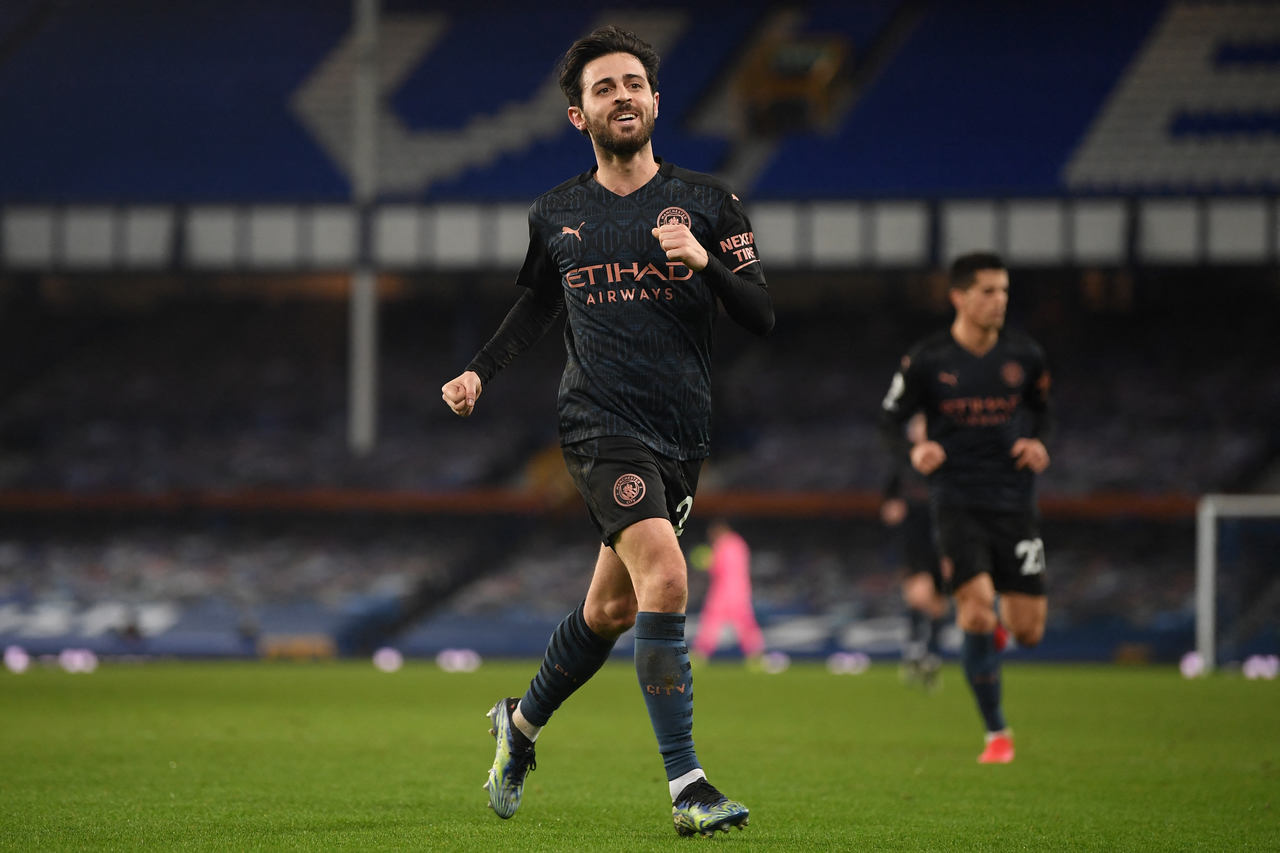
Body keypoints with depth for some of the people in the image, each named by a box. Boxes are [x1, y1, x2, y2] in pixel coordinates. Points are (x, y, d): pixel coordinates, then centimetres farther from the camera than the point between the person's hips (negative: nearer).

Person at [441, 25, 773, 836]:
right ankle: (687, 787, -24)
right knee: (666, 579, -23)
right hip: (602, 425, -3)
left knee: (612, 609, 13)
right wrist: (479, 373, 10)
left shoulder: (708, 202, 5)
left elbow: (763, 315, 0)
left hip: (682, 435, 3)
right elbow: (536, 306, 24)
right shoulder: (556, 215, 8)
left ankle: (521, 723, 41)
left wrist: (705, 263, -17)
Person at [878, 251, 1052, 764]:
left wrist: (1037, 442, -3)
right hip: (957, 503, -2)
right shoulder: (927, 361, -5)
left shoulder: (1024, 356, 3)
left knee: (1029, 631, -2)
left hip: (1014, 504, 2)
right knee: (977, 608, -18)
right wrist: (913, 451, -15)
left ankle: (1000, 619, 38)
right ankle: (996, 733, -5)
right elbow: (889, 419, 5)